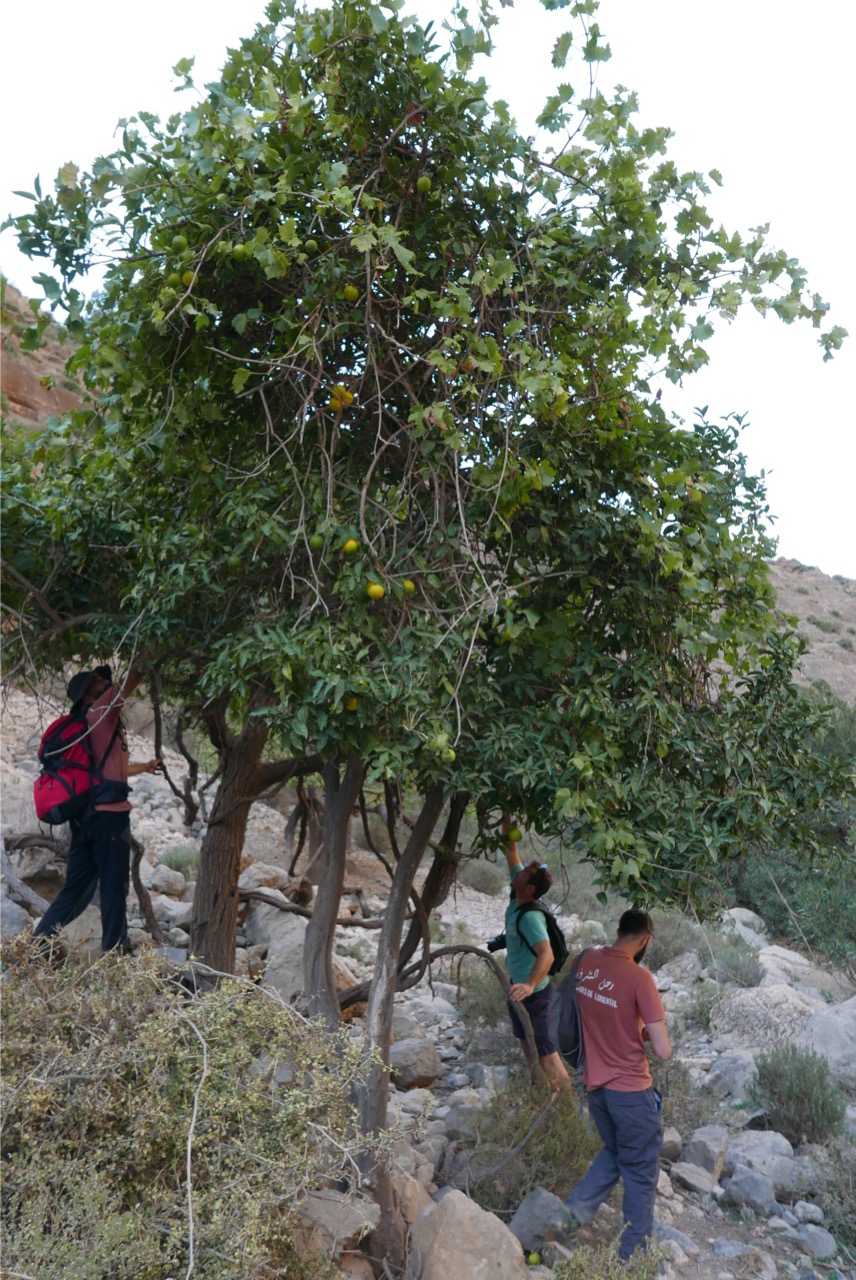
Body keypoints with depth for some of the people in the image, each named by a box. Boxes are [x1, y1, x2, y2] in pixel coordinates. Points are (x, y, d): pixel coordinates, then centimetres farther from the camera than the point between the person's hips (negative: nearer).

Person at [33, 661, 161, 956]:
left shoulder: (86, 725, 20)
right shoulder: (100, 712, -5)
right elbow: (129, 682, -15)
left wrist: (145, 767, 44)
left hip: (88, 815, 9)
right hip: (108, 814, -9)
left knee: (76, 887, 13)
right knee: (113, 885, 0)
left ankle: (39, 943, 11)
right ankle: (114, 950, 7)